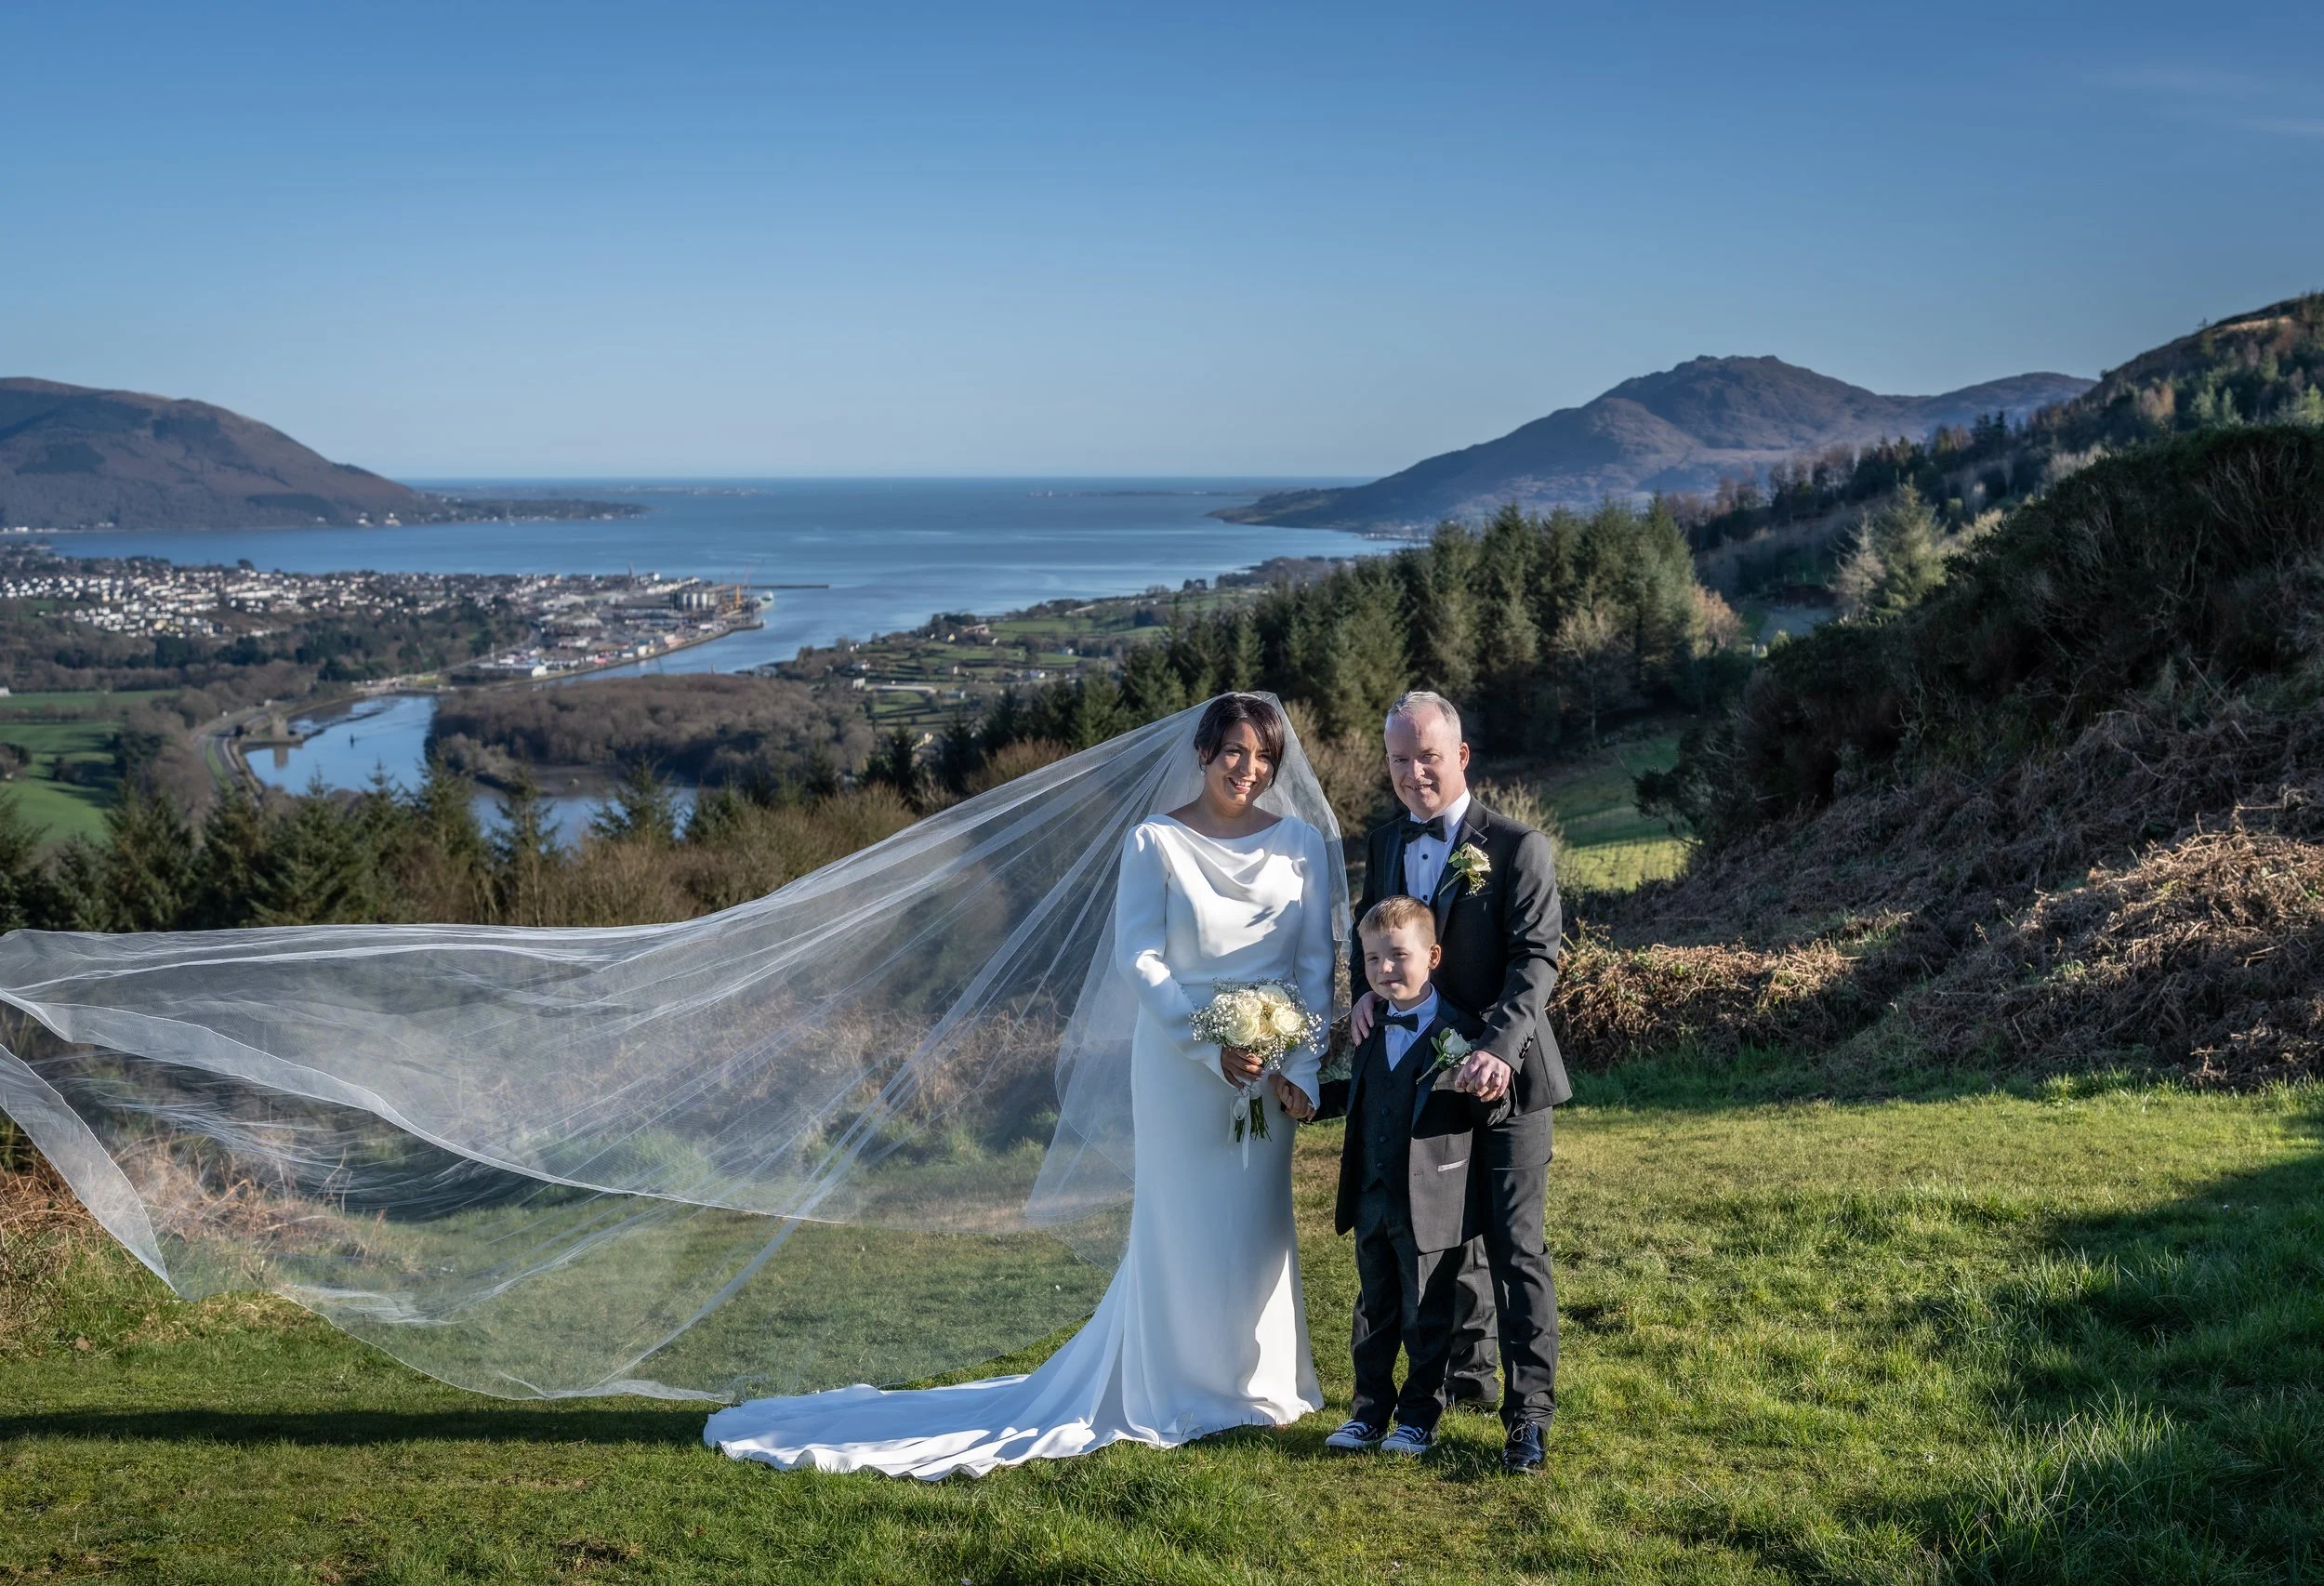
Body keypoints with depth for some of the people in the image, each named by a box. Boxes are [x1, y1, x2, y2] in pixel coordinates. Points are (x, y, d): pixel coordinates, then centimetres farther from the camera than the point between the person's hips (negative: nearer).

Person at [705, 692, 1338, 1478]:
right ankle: (1186, 1392, 18)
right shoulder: (1155, 842, -4)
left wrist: (1303, 1065, -8)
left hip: (1274, 1065, 3)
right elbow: (1139, 957, -8)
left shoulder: (1303, 844, 4)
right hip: (1179, 1059, -3)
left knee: (1255, 1225, 10)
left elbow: (1317, 962, 3)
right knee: (1182, 1226, 4)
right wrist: (1210, 1047, -17)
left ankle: (1253, 1383, 25)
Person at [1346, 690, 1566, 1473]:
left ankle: (1529, 1410, 2)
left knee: (1516, 1244, -4)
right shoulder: (1384, 843, 8)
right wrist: (1366, 987, -3)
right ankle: (1464, 1368, 37)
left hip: (1503, 1077, -6)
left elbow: (1536, 959, -18)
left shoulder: (1517, 847, -11)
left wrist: (1498, 1049, -32)